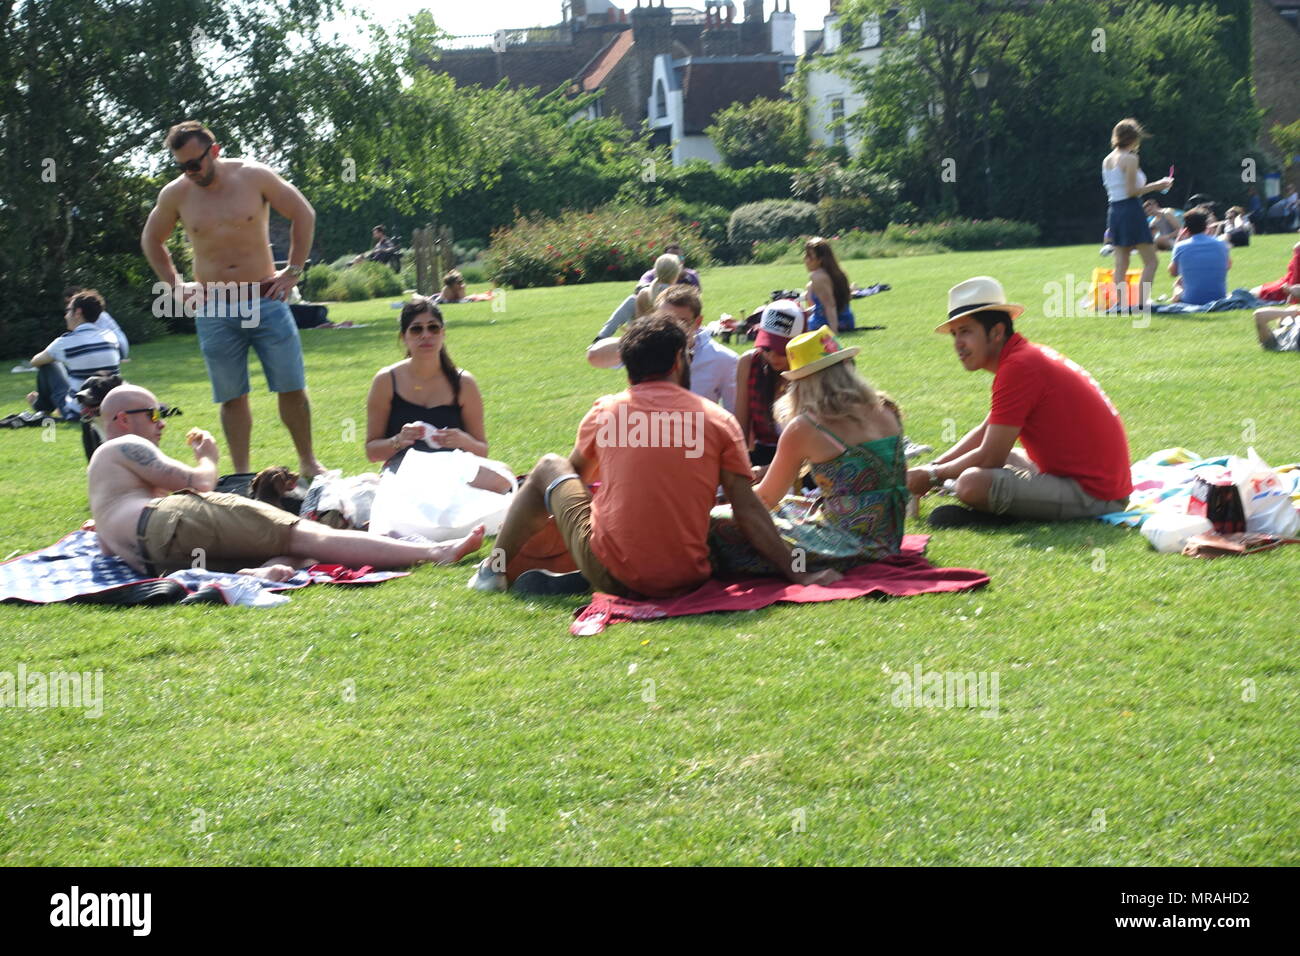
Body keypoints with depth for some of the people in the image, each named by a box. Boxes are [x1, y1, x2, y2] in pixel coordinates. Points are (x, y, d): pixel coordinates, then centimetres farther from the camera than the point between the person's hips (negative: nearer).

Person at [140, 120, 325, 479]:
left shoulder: (253, 176, -5)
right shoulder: (175, 194, 0)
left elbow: (303, 215, 5)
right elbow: (151, 241, 18)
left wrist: (293, 271, 1)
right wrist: (174, 285, 9)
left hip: (265, 299, -1)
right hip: (213, 310, 1)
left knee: (292, 388, 1)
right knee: (231, 396, 4)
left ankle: (308, 463, 15)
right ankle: (241, 473, 12)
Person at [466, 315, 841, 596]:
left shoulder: (605, 412, 3)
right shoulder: (718, 420, -1)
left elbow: (579, 471, 25)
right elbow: (748, 511, -3)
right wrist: (797, 574, 3)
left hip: (614, 573, 0)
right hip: (687, 579, 0)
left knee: (549, 468, 23)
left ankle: (493, 570, 33)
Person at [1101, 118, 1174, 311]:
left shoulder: (1107, 160, 12)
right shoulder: (1130, 159, -11)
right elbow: (1131, 191, -16)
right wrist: (1155, 186, -6)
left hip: (1114, 210, 8)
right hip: (1131, 210, -8)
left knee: (1121, 263, 9)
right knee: (1150, 261, -2)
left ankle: (1121, 303, 5)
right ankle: (1140, 303, -11)